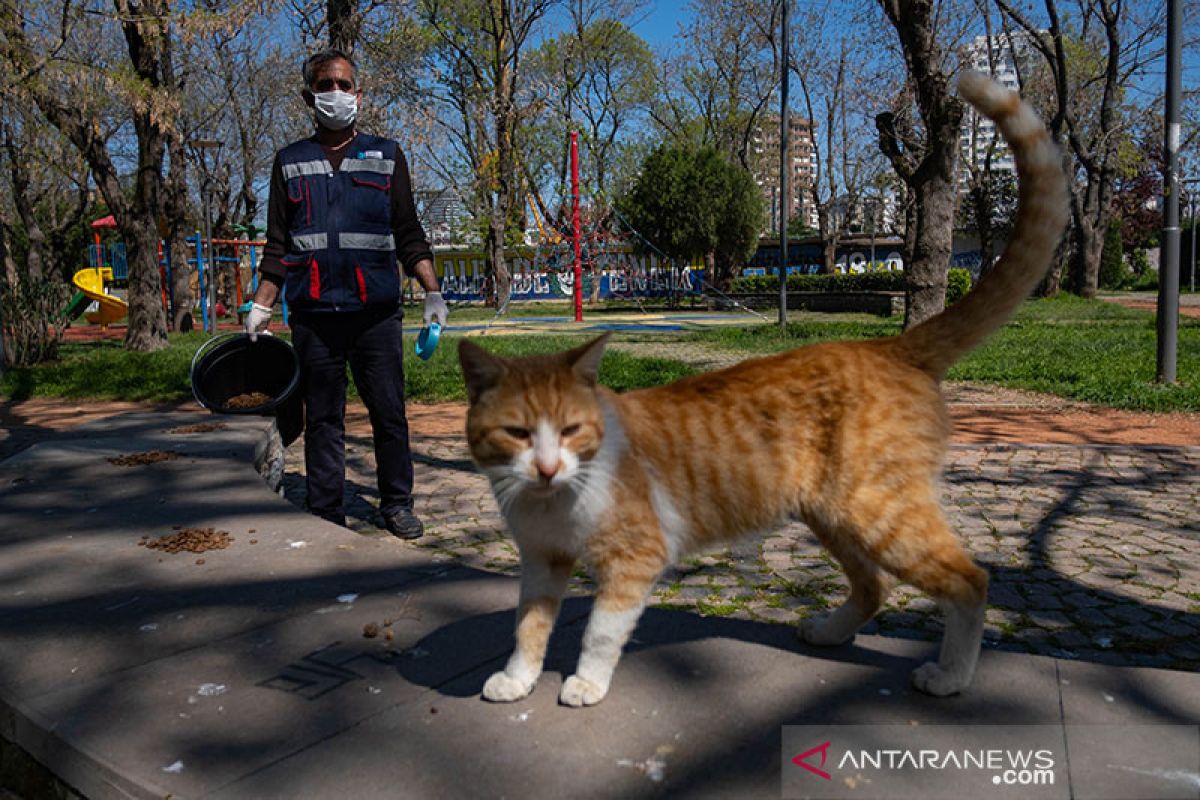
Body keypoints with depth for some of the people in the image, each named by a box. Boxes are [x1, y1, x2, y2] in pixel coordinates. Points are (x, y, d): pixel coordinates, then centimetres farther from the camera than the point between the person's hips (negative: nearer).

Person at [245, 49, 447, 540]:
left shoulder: (386, 156, 13)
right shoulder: (290, 162, 14)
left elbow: (410, 235, 11)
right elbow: (277, 246, 14)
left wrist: (432, 295, 3)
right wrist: (260, 307, 7)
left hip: (376, 311, -1)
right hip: (314, 314, 1)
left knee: (389, 413, 1)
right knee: (322, 420, 5)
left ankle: (397, 505, 15)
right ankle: (326, 517, 14)